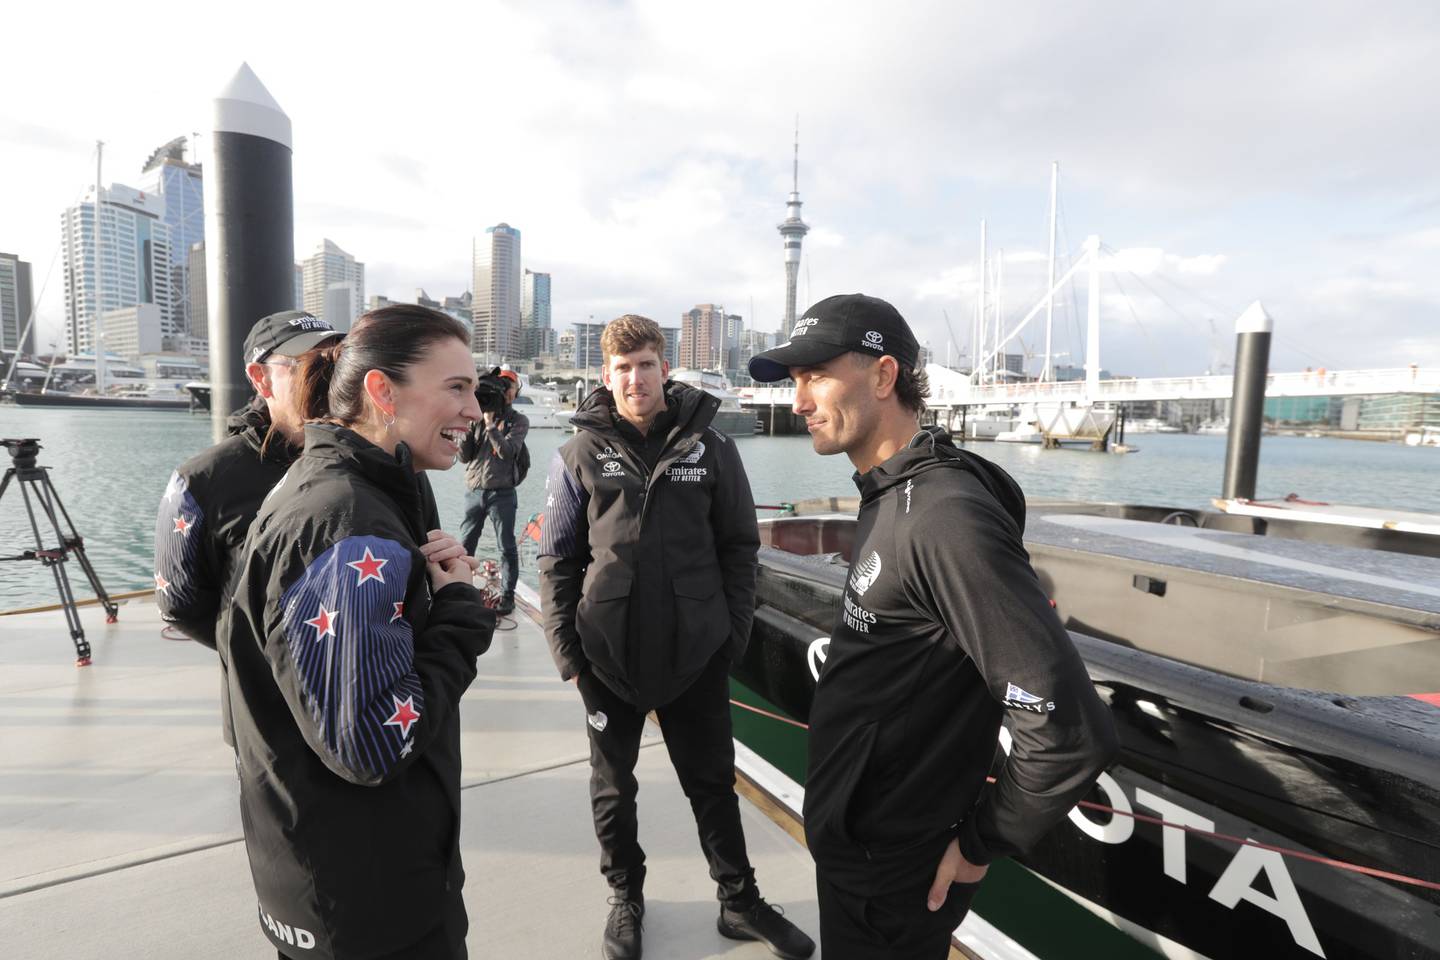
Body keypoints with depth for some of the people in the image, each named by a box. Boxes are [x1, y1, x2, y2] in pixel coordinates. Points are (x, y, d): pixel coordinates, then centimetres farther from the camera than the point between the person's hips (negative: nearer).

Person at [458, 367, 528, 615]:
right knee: (464, 544, 9)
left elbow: (507, 451, -15)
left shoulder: (519, 420, 1)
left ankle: (507, 596, 11)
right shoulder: (479, 417, 9)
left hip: (502, 493, -3)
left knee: (507, 546, 4)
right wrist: (466, 428, -6)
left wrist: (490, 423, -11)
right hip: (474, 491, 3)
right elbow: (464, 457, 5)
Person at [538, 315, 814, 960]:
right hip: (608, 657, 0)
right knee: (612, 786, 17)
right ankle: (625, 896, 41)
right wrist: (565, 647, -3)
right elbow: (557, 560, 0)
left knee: (713, 782, 16)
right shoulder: (581, 453, -3)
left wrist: (734, 630, -2)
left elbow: (739, 547, 2)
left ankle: (739, 901, 35)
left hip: (697, 652, 0)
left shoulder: (710, 447, -2)